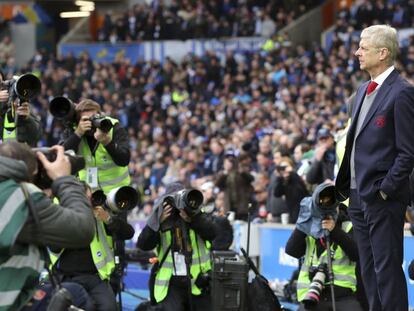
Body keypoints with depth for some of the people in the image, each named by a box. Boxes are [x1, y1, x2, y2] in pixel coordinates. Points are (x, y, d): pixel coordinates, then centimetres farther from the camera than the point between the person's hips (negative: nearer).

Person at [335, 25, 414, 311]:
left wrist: (386, 188, -17)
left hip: (383, 198, -9)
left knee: (387, 268, -7)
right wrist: (344, 184, 13)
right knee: (369, 269, 14)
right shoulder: (364, 91, 15)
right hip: (359, 195, 9)